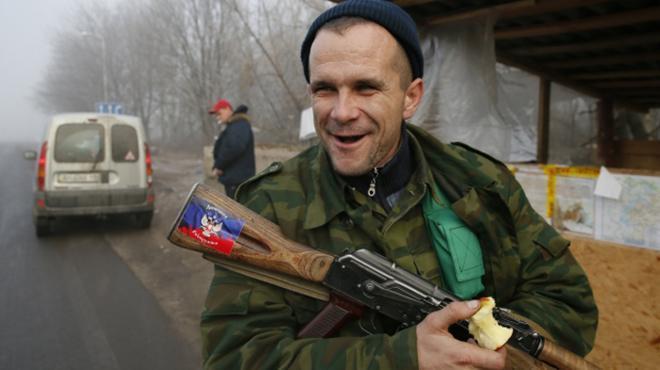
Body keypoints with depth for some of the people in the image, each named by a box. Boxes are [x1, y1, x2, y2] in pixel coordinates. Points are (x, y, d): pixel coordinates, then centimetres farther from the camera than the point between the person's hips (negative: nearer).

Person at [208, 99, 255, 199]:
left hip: (238, 179, -11)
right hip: (232, 179, 11)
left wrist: (218, 166, -17)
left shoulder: (240, 125, -13)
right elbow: (222, 148, 23)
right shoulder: (233, 126, 21)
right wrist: (217, 166, 4)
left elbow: (234, 147, -29)